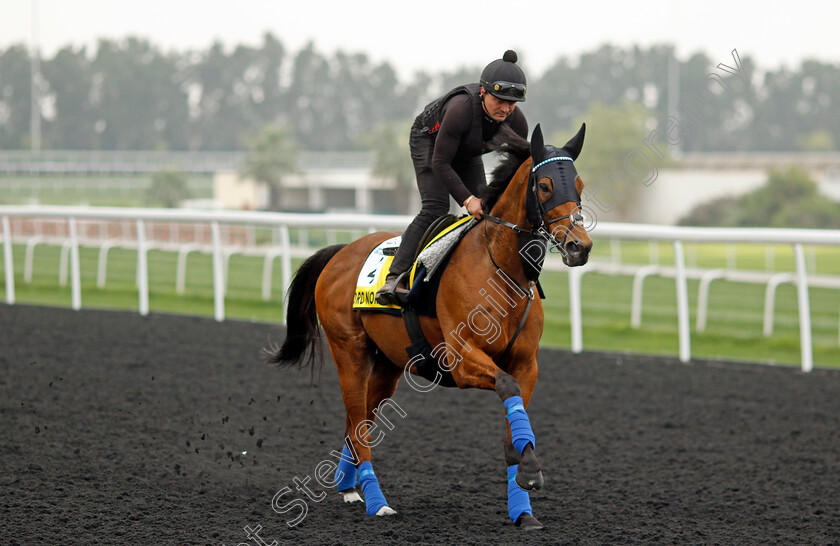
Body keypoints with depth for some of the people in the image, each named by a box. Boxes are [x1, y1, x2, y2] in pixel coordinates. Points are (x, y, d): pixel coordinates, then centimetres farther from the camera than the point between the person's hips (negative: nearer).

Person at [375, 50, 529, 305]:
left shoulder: (517, 122, -25)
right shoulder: (461, 108, -41)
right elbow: (440, 163, -34)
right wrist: (467, 199, -41)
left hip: (467, 154, 6)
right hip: (429, 140, -6)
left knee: (484, 211, -5)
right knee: (435, 208, -23)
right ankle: (395, 278, -26)